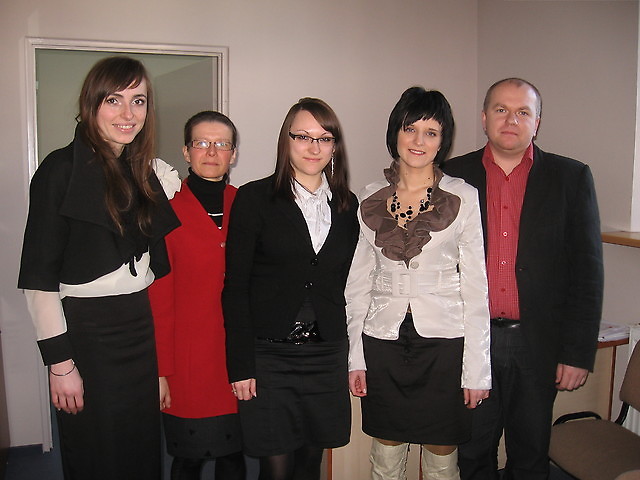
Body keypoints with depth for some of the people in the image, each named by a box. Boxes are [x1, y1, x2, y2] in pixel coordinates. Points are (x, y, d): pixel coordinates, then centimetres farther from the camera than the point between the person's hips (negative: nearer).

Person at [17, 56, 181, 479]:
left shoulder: (144, 171, 8)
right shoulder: (62, 170, -11)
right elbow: (40, 277, -13)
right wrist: (59, 361, -14)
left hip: (141, 328, 6)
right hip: (87, 330, -6)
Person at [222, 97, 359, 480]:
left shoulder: (347, 205, 8)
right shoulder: (254, 198, -4)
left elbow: (343, 282, 12)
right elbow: (235, 286, -6)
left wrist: (351, 355, 8)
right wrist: (240, 364, -10)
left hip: (326, 354, 4)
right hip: (268, 354, -3)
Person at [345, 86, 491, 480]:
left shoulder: (464, 198, -3)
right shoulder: (370, 198, 4)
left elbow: (475, 285, -2)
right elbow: (359, 281, 7)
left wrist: (476, 368, -4)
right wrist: (356, 356, 4)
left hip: (444, 344, -2)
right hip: (383, 343, 2)